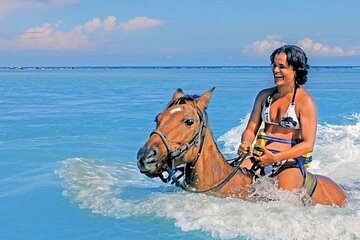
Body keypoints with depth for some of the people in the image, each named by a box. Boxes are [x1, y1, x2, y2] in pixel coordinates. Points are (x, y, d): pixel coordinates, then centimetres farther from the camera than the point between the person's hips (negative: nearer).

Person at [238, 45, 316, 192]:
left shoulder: (305, 101, -5)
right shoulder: (264, 95, 12)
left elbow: (308, 144, -11)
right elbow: (251, 129, 14)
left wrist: (276, 158, -22)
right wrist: (246, 144, -11)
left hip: (291, 160, -3)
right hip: (260, 157, 4)